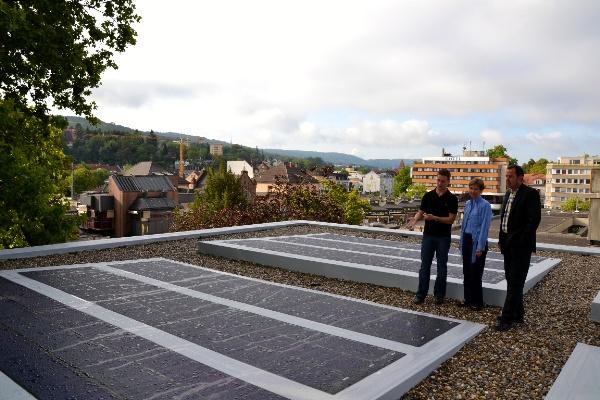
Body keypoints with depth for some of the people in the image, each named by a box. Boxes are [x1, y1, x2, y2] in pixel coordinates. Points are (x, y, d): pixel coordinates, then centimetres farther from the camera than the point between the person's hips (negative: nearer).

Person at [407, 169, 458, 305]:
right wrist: (415, 220, -17)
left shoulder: (452, 199, -5)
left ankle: (439, 295, 19)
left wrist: (435, 218, -24)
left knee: (442, 267, 7)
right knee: (424, 266, 4)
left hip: (443, 237, -2)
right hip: (428, 236, 2)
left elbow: (451, 219, -10)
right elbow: (421, 212, 5)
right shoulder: (428, 196, 3)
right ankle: (421, 294, 11)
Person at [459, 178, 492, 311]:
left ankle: (477, 302, 15)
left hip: (477, 241, -7)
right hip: (466, 240, 7)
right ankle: (468, 299, 25)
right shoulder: (468, 204, 9)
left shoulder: (485, 205, -12)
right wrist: (462, 242, 13)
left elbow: (484, 227, -14)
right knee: (466, 271, 13)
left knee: (475, 273, 2)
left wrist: (480, 247, -16)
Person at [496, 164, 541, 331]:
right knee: (511, 280, 13)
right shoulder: (508, 194, 15)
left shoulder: (530, 194, -10)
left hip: (520, 245, -8)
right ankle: (517, 314, 25)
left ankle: (507, 318, -1)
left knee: (515, 282, -5)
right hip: (508, 244, 8)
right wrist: (502, 240, 11)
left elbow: (534, 219, -17)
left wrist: (522, 240, -18)